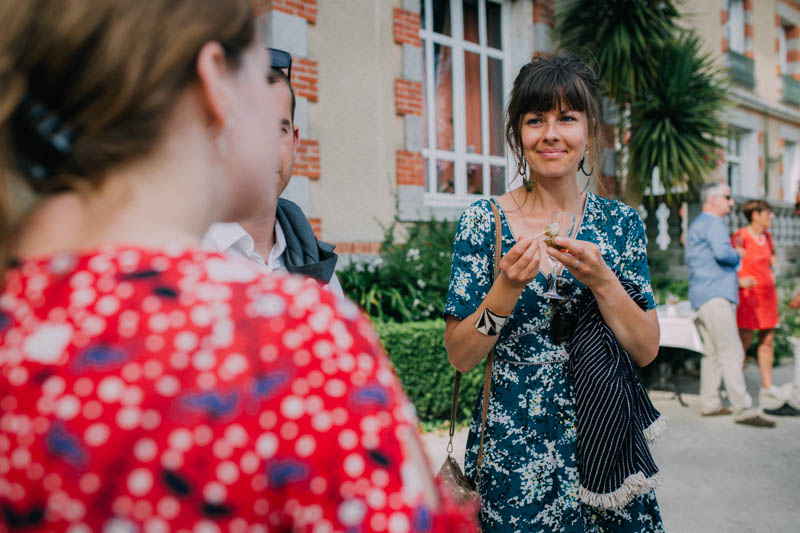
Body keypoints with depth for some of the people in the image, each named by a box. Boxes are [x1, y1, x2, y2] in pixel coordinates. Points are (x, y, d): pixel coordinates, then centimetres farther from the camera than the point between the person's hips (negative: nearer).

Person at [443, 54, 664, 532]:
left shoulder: (622, 223, 0)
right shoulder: (484, 222, -6)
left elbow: (647, 350, -3)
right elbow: (460, 357, -7)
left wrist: (599, 278, -18)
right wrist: (508, 288, -23)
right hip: (512, 449, -2)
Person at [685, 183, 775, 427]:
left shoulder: (697, 224, 24)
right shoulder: (712, 223, -8)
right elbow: (723, 252, -26)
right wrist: (737, 254, -4)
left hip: (702, 297, 11)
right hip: (715, 297, -11)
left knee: (713, 352, 12)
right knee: (732, 353, -12)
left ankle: (709, 404, 16)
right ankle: (743, 409, -14)